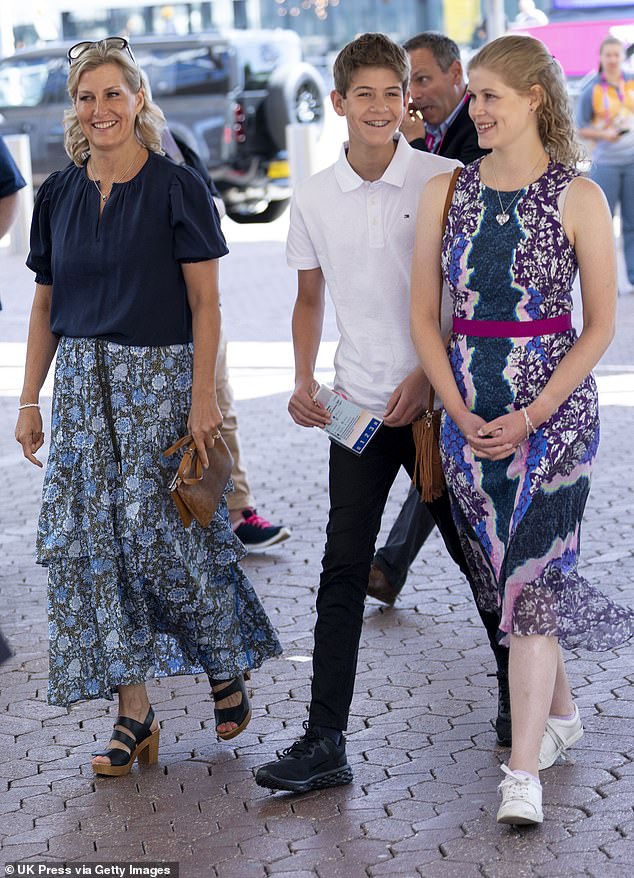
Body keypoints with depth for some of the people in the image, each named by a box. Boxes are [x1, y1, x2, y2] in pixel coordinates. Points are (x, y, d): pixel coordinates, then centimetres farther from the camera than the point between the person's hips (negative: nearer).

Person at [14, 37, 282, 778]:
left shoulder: (176, 188, -5)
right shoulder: (58, 195, 8)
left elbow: (205, 304, -6)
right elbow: (45, 306, 13)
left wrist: (203, 397, -13)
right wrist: (29, 401, 9)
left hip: (160, 379, -5)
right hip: (82, 383, 5)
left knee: (162, 535, -8)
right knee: (90, 539, -1)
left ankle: (228, 670, 18)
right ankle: (133, 713, 6)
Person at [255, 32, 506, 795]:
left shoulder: (446, 181, -6)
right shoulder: (313, 199, 3)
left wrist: (428, 375, -12)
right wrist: (303, 381, 2)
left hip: (436, 399, -2)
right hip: (359, 408, 2)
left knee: (474, 552, 10)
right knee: (342, 573, -1)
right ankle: (325, 743, 0)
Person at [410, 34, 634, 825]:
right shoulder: (446, 192, 4)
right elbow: (423, 314, 6)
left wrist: (530, 417, -11)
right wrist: (460, 413, -5)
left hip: (553, 406, -4)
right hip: (468, 410, 4)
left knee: (532, 577, -9)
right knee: (502, 573, 11)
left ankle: (523, 775, -9)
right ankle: (561, 713, 33)